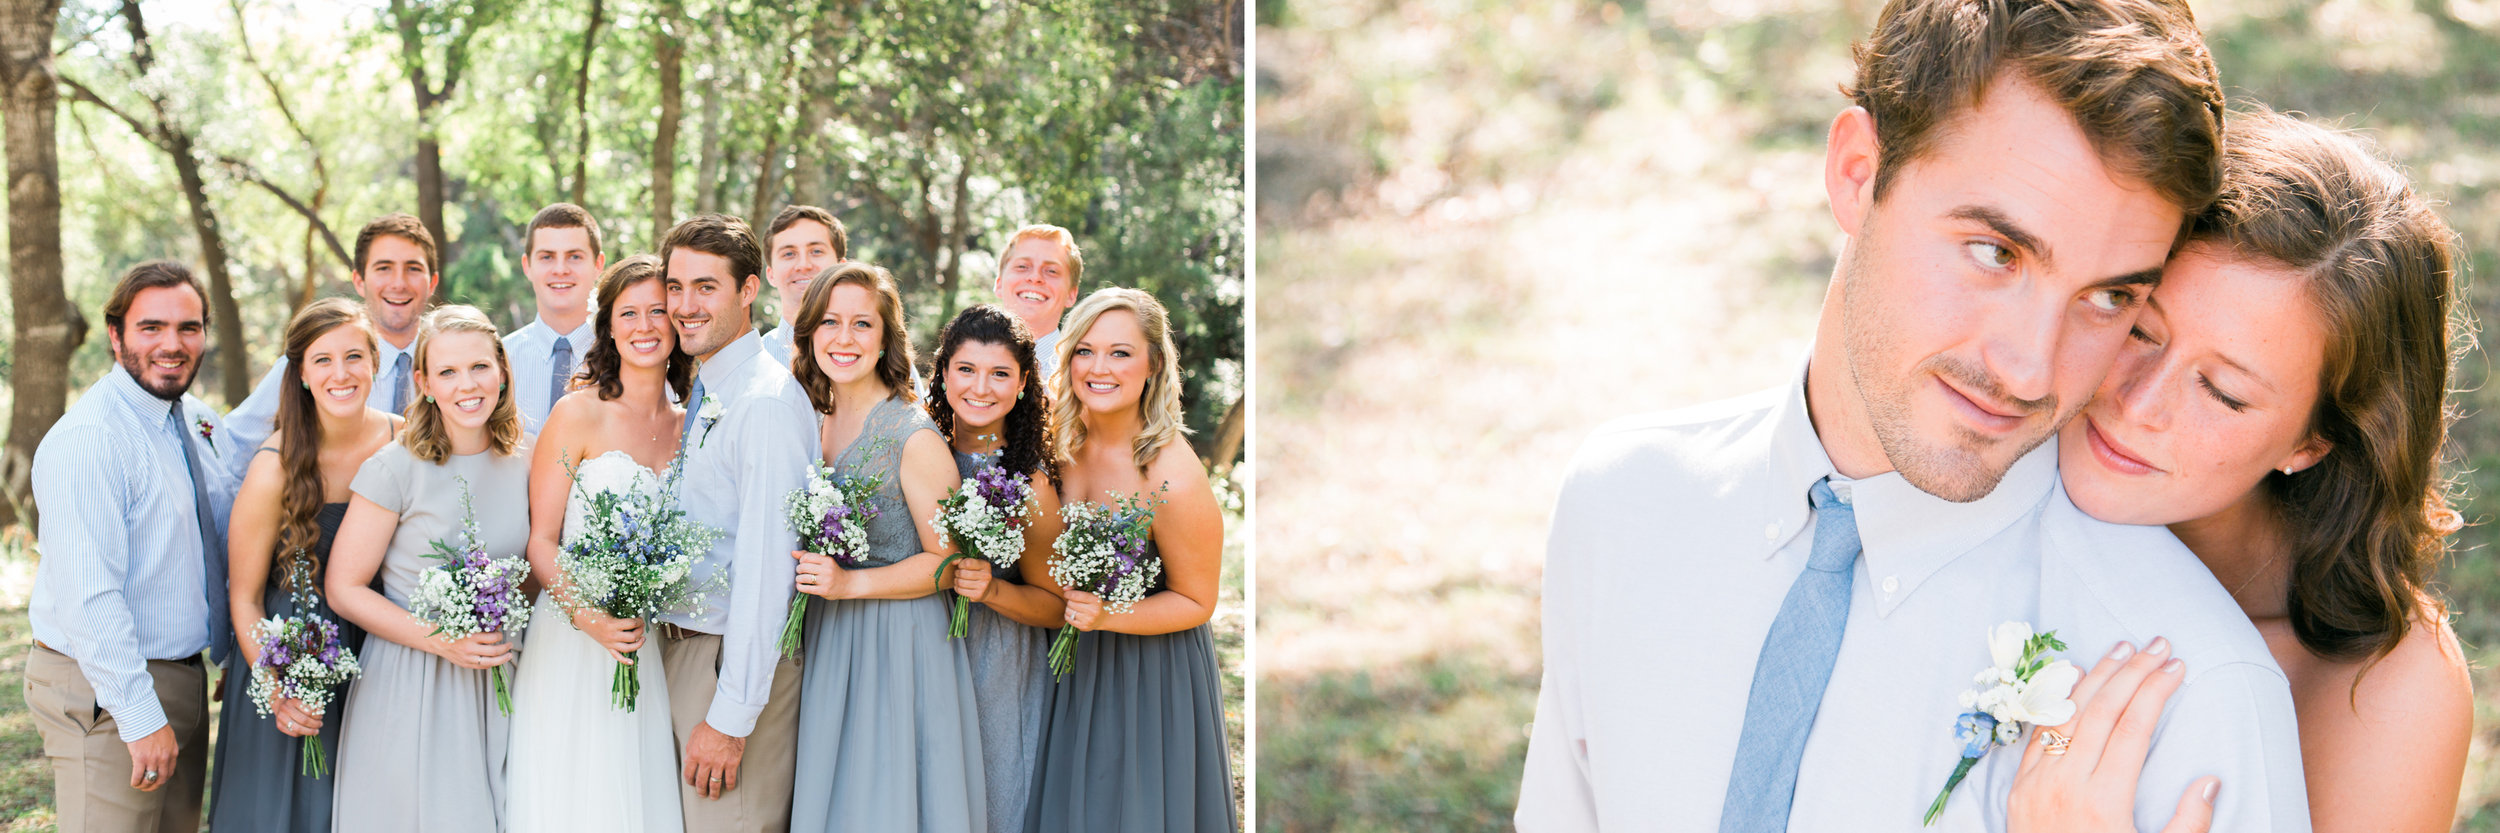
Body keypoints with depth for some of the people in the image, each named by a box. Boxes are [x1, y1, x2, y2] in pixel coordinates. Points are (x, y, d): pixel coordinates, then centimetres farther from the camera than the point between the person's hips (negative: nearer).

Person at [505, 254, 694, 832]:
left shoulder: (688, 426, 9)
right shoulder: (577, 415, -5)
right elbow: (540, 540, -6)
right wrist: (588, 616, -20)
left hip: (651, 650, 4)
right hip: (574, 647, -4)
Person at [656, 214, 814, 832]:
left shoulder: (767, 402, -18)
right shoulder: (704, 397, 12)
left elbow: (766, 565, -22)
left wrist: (732, 716, -23)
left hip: (735, 660, -9)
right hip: (680, 644, 9)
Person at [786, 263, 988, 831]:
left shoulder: (914, 437, -15)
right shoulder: (812, 422, 5)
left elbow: (949, 562, -12)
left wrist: (849, 583, -19)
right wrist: (810, 573, 1)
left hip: (897, 648, -6)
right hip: (824, 644, 6)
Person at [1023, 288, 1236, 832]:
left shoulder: (1174, 479, -28)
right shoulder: (1062, 436, -10)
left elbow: (1195, 602, -14)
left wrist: (1108, 616, -28)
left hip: (1150, 673, -6)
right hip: (1073, 664, 6)